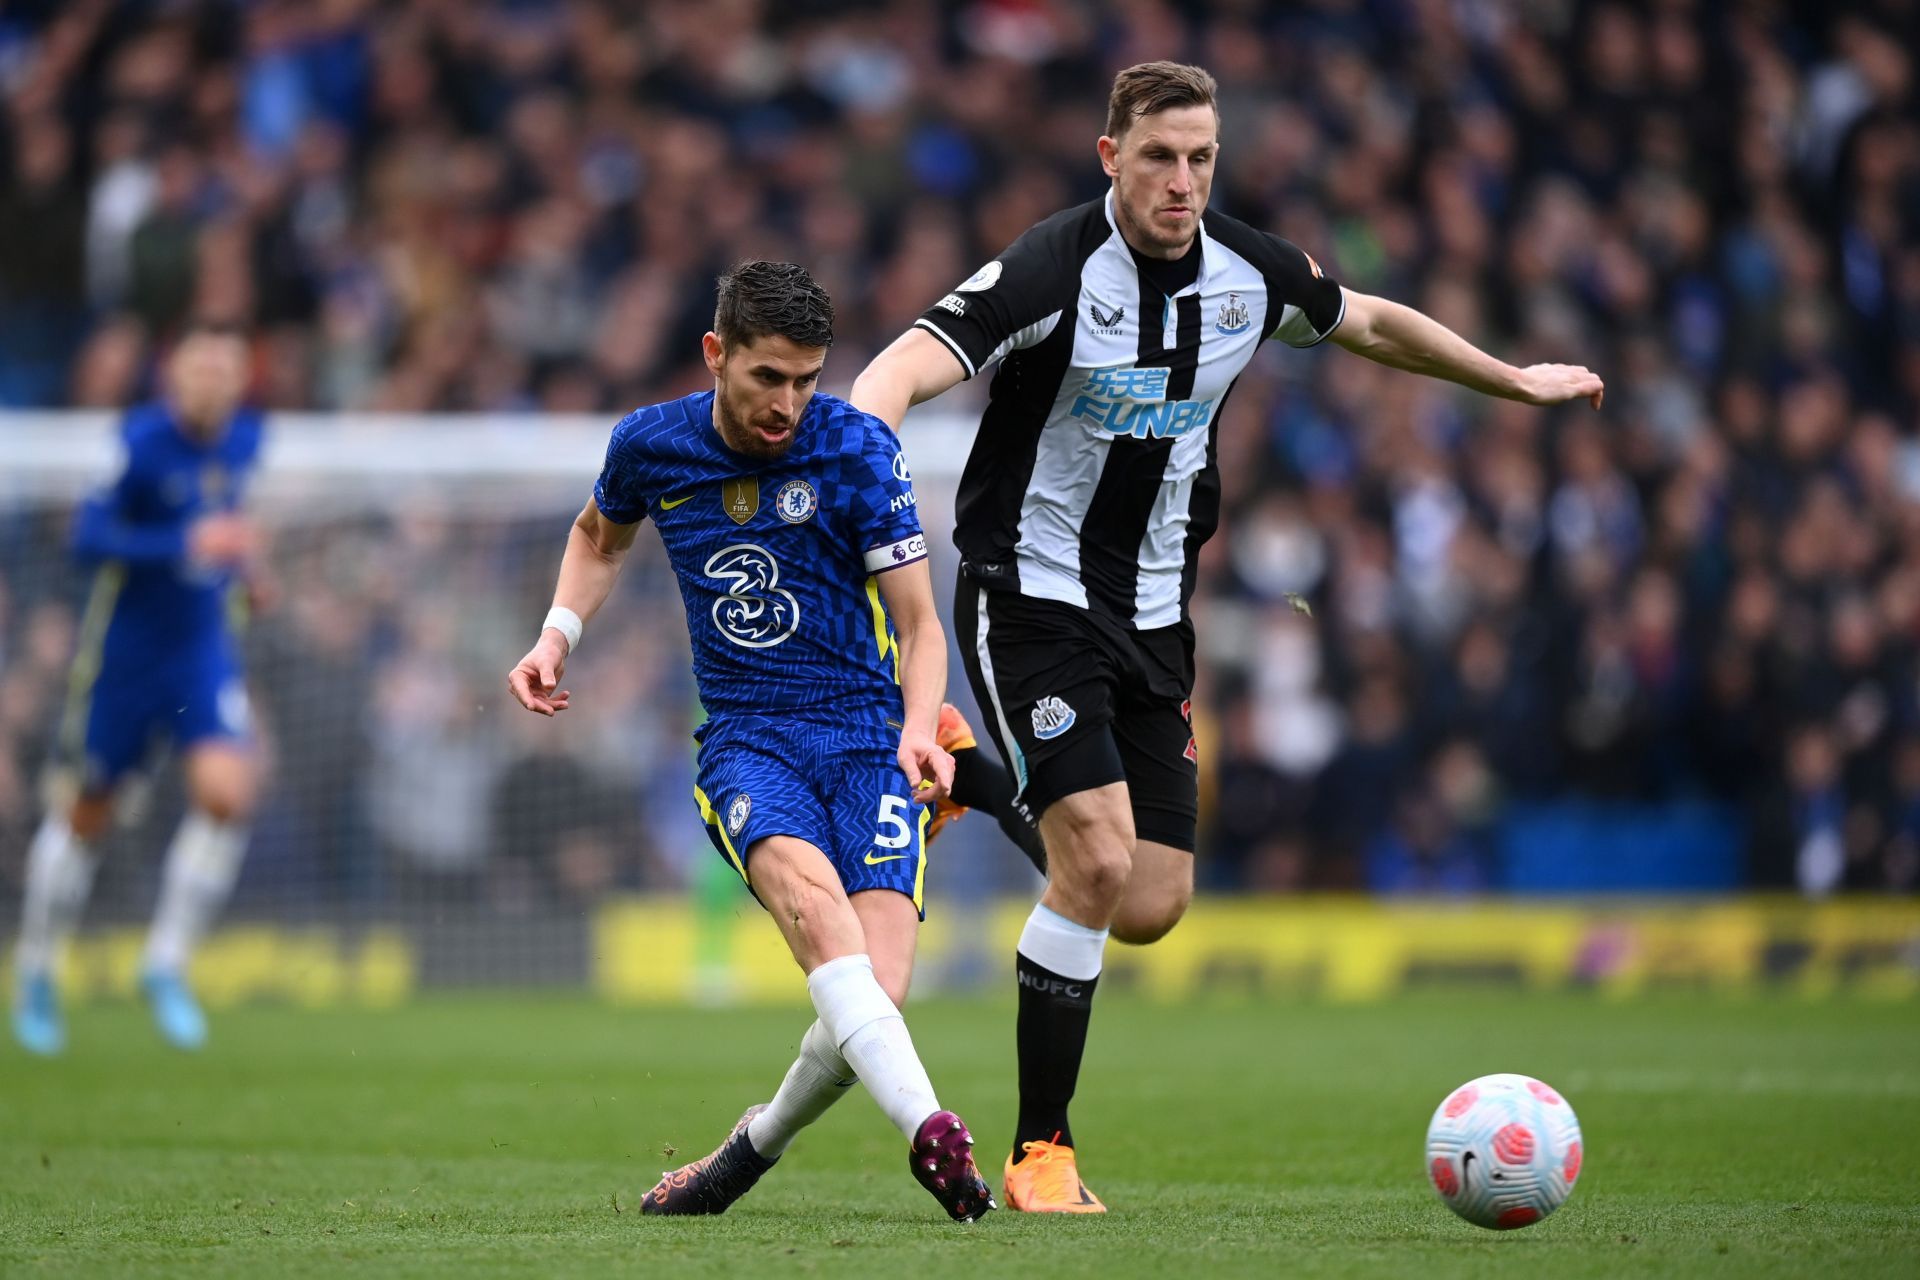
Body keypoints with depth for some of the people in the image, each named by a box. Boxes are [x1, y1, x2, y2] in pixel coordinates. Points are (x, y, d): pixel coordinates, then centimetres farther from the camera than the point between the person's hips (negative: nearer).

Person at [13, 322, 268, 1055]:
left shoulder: (244, 439, 0)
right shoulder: (140, 441, -19)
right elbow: (89, 538, -27)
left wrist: (244, 563, 5)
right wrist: (186, 543, -35)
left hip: (203, 647, 4)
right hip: (122, 648, -4)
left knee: (227, 792, -16)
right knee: (85, 815, 8)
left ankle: (166, 965, -2)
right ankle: (35, 972, 29)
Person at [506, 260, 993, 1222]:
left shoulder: (859, 449, -6)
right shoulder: (650, 445, 2)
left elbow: (919, 622, -4)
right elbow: (601, 536, 27)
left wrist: (918, 730, -22)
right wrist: (557, 638, 12)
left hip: (868, 738, -1)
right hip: (744, 742, 1)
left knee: (877, 989, -20)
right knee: (808, 888, -34)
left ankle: (755, 1148, 11)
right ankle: (927, 1128, -51)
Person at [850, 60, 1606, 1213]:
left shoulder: (1252, 274, -1)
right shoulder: (1053, 272, -19)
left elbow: (1370, 322, 20)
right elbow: (901, 372, -31)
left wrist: (1516, 381, 30)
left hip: (1151, 615, 6)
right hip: (1031, 594, -6)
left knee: (1151, 909, 0)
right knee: (1099, 864, -19)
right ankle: (1041, 1153, -7)